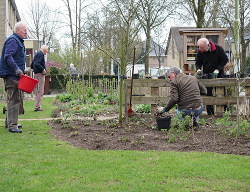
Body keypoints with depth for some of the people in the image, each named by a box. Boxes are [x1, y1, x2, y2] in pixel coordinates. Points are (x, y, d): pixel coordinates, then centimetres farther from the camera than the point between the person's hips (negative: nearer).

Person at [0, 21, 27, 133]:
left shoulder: (18, 41, 21)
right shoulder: (12, 40, -12)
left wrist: (20, 71, 22)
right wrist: (16, 69, -31)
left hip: (15, 75, 11)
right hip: (11, 75, -11)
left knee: (17, 99, 16)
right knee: (14, 99, -13)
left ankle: (10, 122, 26)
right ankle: (12, 125, -14)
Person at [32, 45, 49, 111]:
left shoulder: (37, 54, 19)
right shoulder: (41, 54, -11)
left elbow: (32, 65, 21)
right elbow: (37, 64, -24)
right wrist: (43, 69, -17)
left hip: (36, 74, 10)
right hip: (40, 74, -10)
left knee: (37, 91, 14)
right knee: (40, 91, -8)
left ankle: (37, 106, 18)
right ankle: (37, 106, -8)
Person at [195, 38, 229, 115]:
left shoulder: (218, 49, -12)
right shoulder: (200, 51, -4)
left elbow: (225, 60, -5)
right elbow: (198, 62, 8)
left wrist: (218, 69, -15)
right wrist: (198, 69, -14)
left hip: (218, 74, -2)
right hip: (206, 75, 2)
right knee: (208, 93, 0)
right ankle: (210, 113, 6)